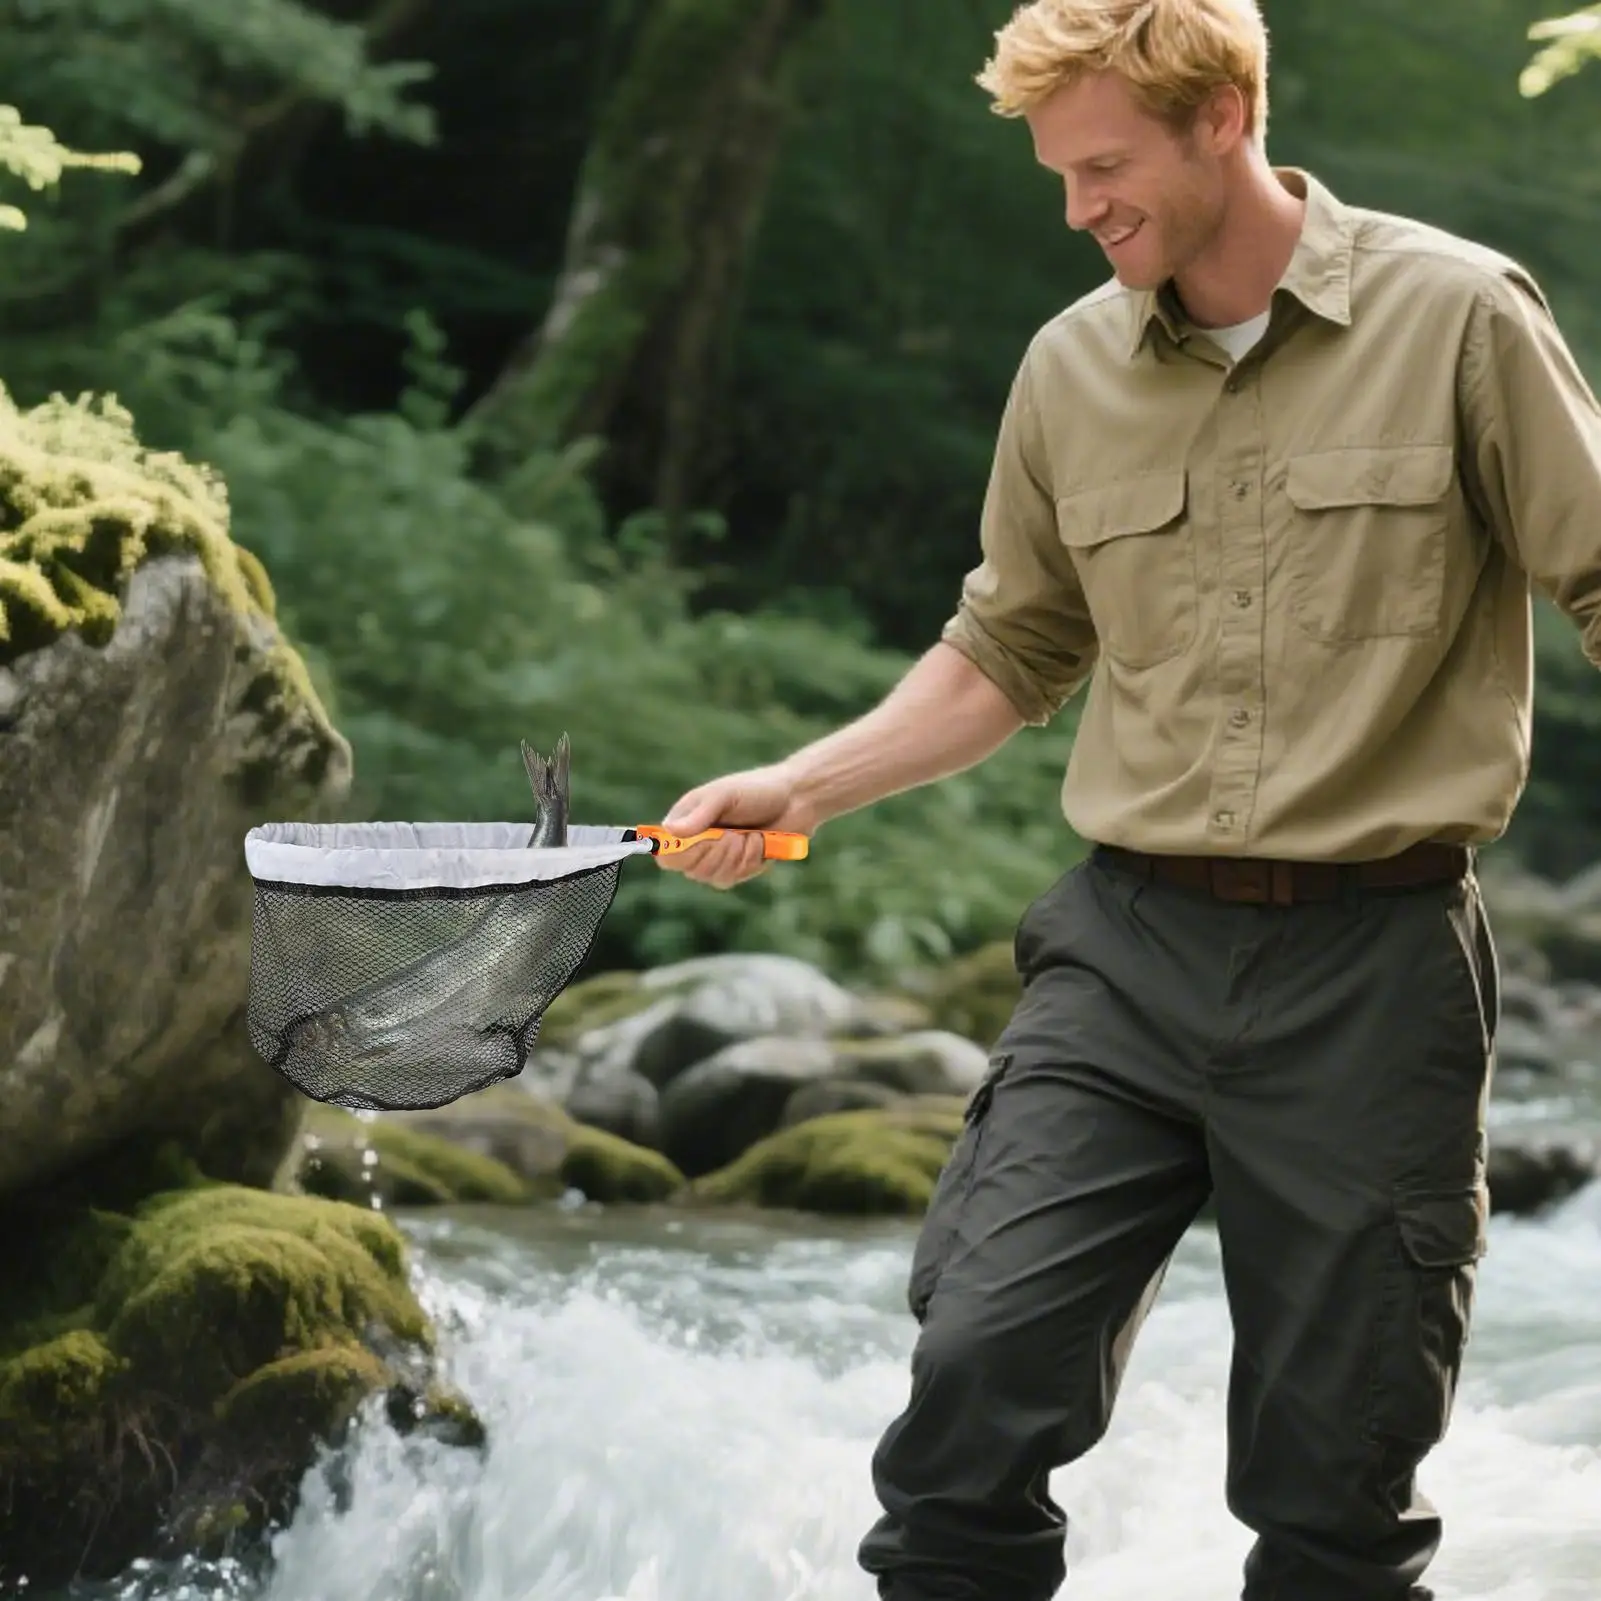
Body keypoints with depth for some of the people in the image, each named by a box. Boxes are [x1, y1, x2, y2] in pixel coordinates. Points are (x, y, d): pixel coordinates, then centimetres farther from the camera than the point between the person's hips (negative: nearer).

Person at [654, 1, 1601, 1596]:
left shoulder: (1459, 319, -5)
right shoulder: (1071, 370, 8)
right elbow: (1011, 653, 19)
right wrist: (795, 787, 8)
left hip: (1371, 968, -3)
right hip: (1128, 945, 3)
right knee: (979, 1368, -11)